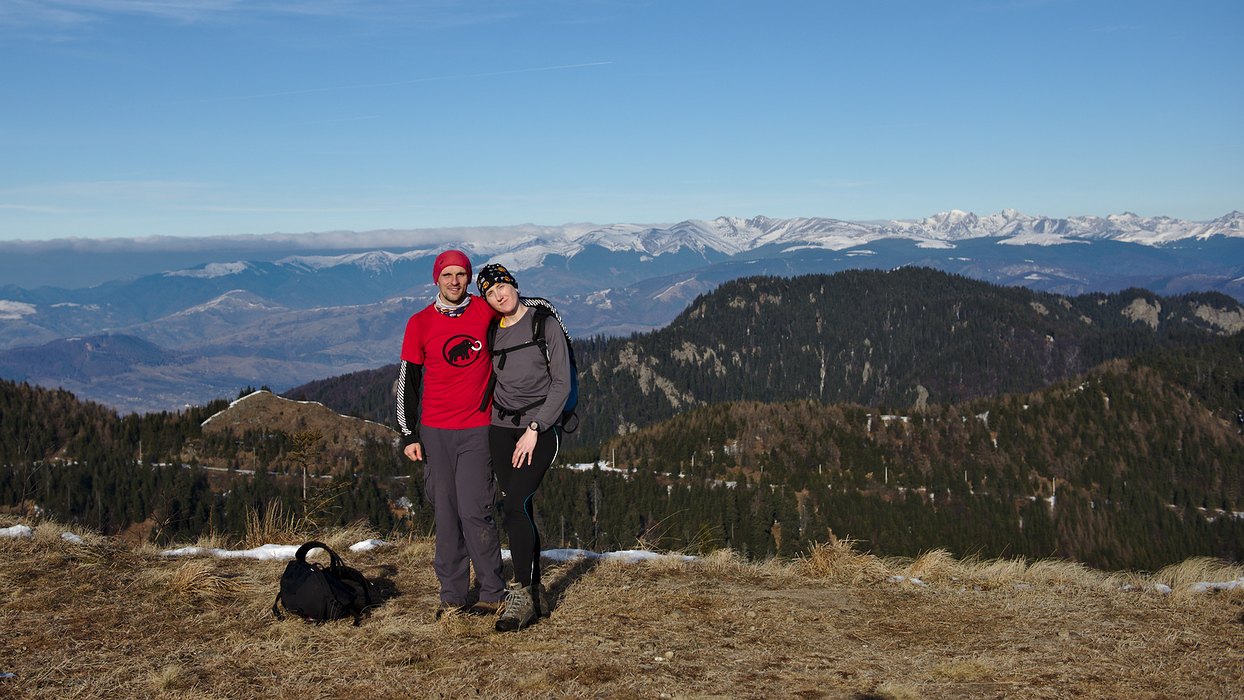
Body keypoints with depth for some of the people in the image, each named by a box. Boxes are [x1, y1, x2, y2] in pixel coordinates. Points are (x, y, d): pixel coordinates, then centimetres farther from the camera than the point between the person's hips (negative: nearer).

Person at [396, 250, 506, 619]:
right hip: (435, 432, 1)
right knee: (446, 513, 4)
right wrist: (408, 435, 0)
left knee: (474, 511, -7)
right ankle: (452, 594, 14)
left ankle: (493, 592, 7)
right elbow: (407, 381, 5)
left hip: (477, 430, -1)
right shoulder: (420, 324, 1)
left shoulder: (486, 311, 0)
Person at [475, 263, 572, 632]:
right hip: (501, 430, 5)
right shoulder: (492, 332, 9)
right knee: (518, 510, 4)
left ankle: (522, 595, -14)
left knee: (515, 504, -19)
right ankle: (535, 593, 14)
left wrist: (534, 430, -15)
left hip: (540, 429, -5)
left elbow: (561, 384, -9)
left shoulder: (545, 323, -6)